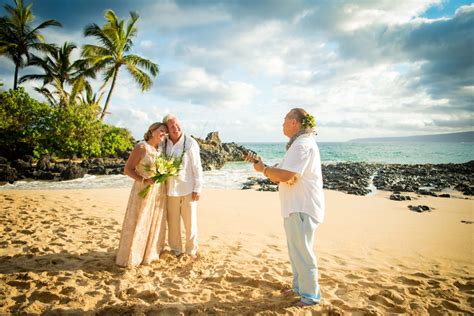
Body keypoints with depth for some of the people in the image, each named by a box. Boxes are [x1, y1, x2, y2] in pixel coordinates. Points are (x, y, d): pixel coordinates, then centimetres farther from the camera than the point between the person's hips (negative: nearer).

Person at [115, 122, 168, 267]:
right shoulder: (141, 147, -13)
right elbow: (128, 169, -13)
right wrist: (144, 180, -23)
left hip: (159, 191, 7)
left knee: (155, 223, 13)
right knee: (137, 223, -1)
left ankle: (149, 253, 28)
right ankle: (129, 257, 13)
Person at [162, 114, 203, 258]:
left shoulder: (190, 143, -8)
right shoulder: (163, 145, 1)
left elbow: (197, 167, -6)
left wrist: (197, 189, -9)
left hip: (188, 189, -3)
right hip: (170, 190, 3)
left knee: (190, 222, 8)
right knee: (173, 222, 14)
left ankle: (191, 250, 26)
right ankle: (176, 250, 31)